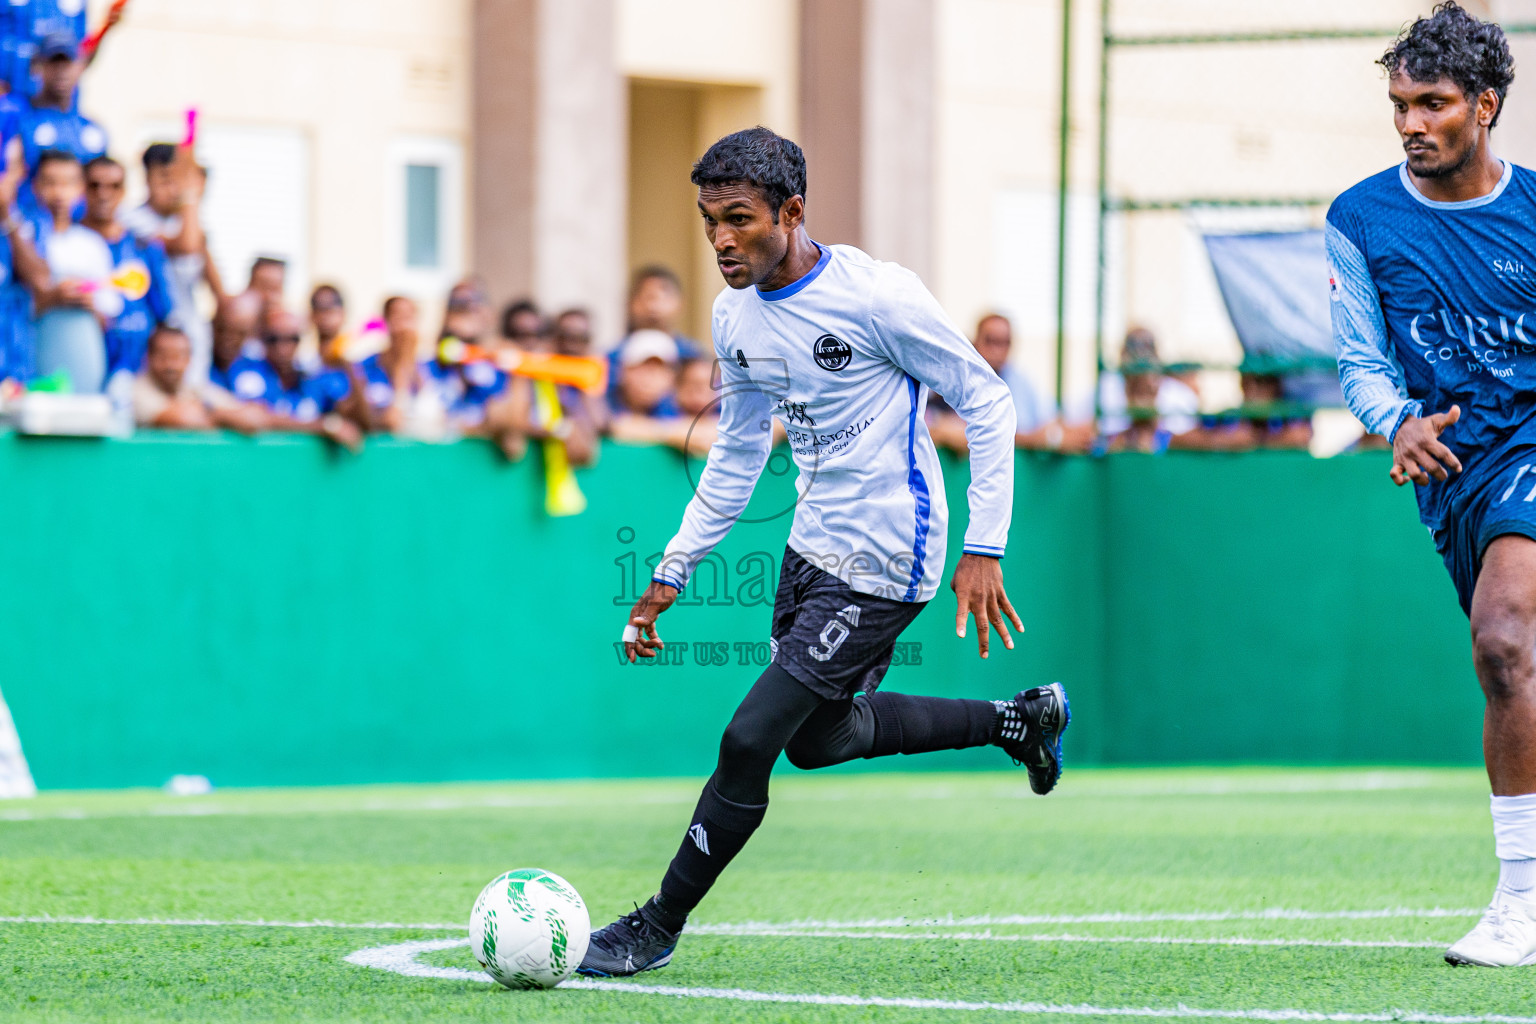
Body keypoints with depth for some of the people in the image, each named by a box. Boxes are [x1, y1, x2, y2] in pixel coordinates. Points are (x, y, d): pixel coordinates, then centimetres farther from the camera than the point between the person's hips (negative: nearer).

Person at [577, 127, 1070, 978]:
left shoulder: (876, 296, -21)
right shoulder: (736, 316, 2)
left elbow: (986, 404, -14)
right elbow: (737, 454, 15)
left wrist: (983, 550, -18)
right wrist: (672, 573, 13)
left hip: (883, 563, -9)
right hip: (813, 545, 9)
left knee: (749, 742, -11)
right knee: (816, 738, 23)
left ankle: (659, 928, 5)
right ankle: (1022, 720, 37)